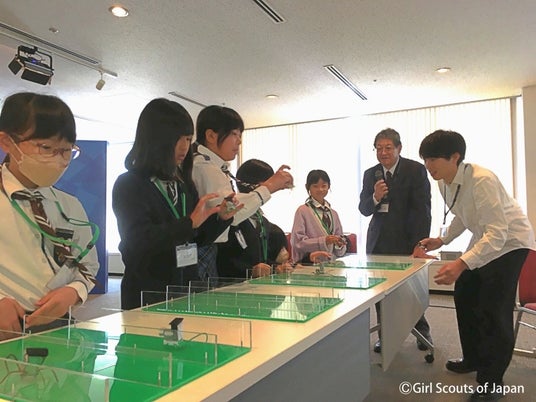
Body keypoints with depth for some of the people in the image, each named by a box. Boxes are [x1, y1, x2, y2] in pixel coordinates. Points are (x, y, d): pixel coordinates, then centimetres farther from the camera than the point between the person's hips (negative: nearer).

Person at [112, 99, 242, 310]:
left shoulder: (184, 184, 8)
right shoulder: (129, 185, -9)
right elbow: (139, 241, -21)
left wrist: (221, 218, -4)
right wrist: (190, 222, -24)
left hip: (186, 291, 6)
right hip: (147, 296, -5)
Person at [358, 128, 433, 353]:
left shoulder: (415, 170, -6)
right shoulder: (370, 174, 6)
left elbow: (423, 209, -9)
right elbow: (364, 210, 5)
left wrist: (420, 243, -16)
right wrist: (375, 197, -18)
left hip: (407, 239, -3)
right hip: (379, 241, 3)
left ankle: (422, 331, 33)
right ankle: (384, 335, 23)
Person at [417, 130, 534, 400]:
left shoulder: (481, 180, -33)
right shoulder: (444, 183, -7)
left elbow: (497, 233, -38)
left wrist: (461, 264, -47)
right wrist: (441, 240, 0)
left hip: (509, 241, -9)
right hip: (484, 239, 9)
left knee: (493, 310, -11)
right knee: (464, 296, 14)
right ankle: (474, 358, 34)